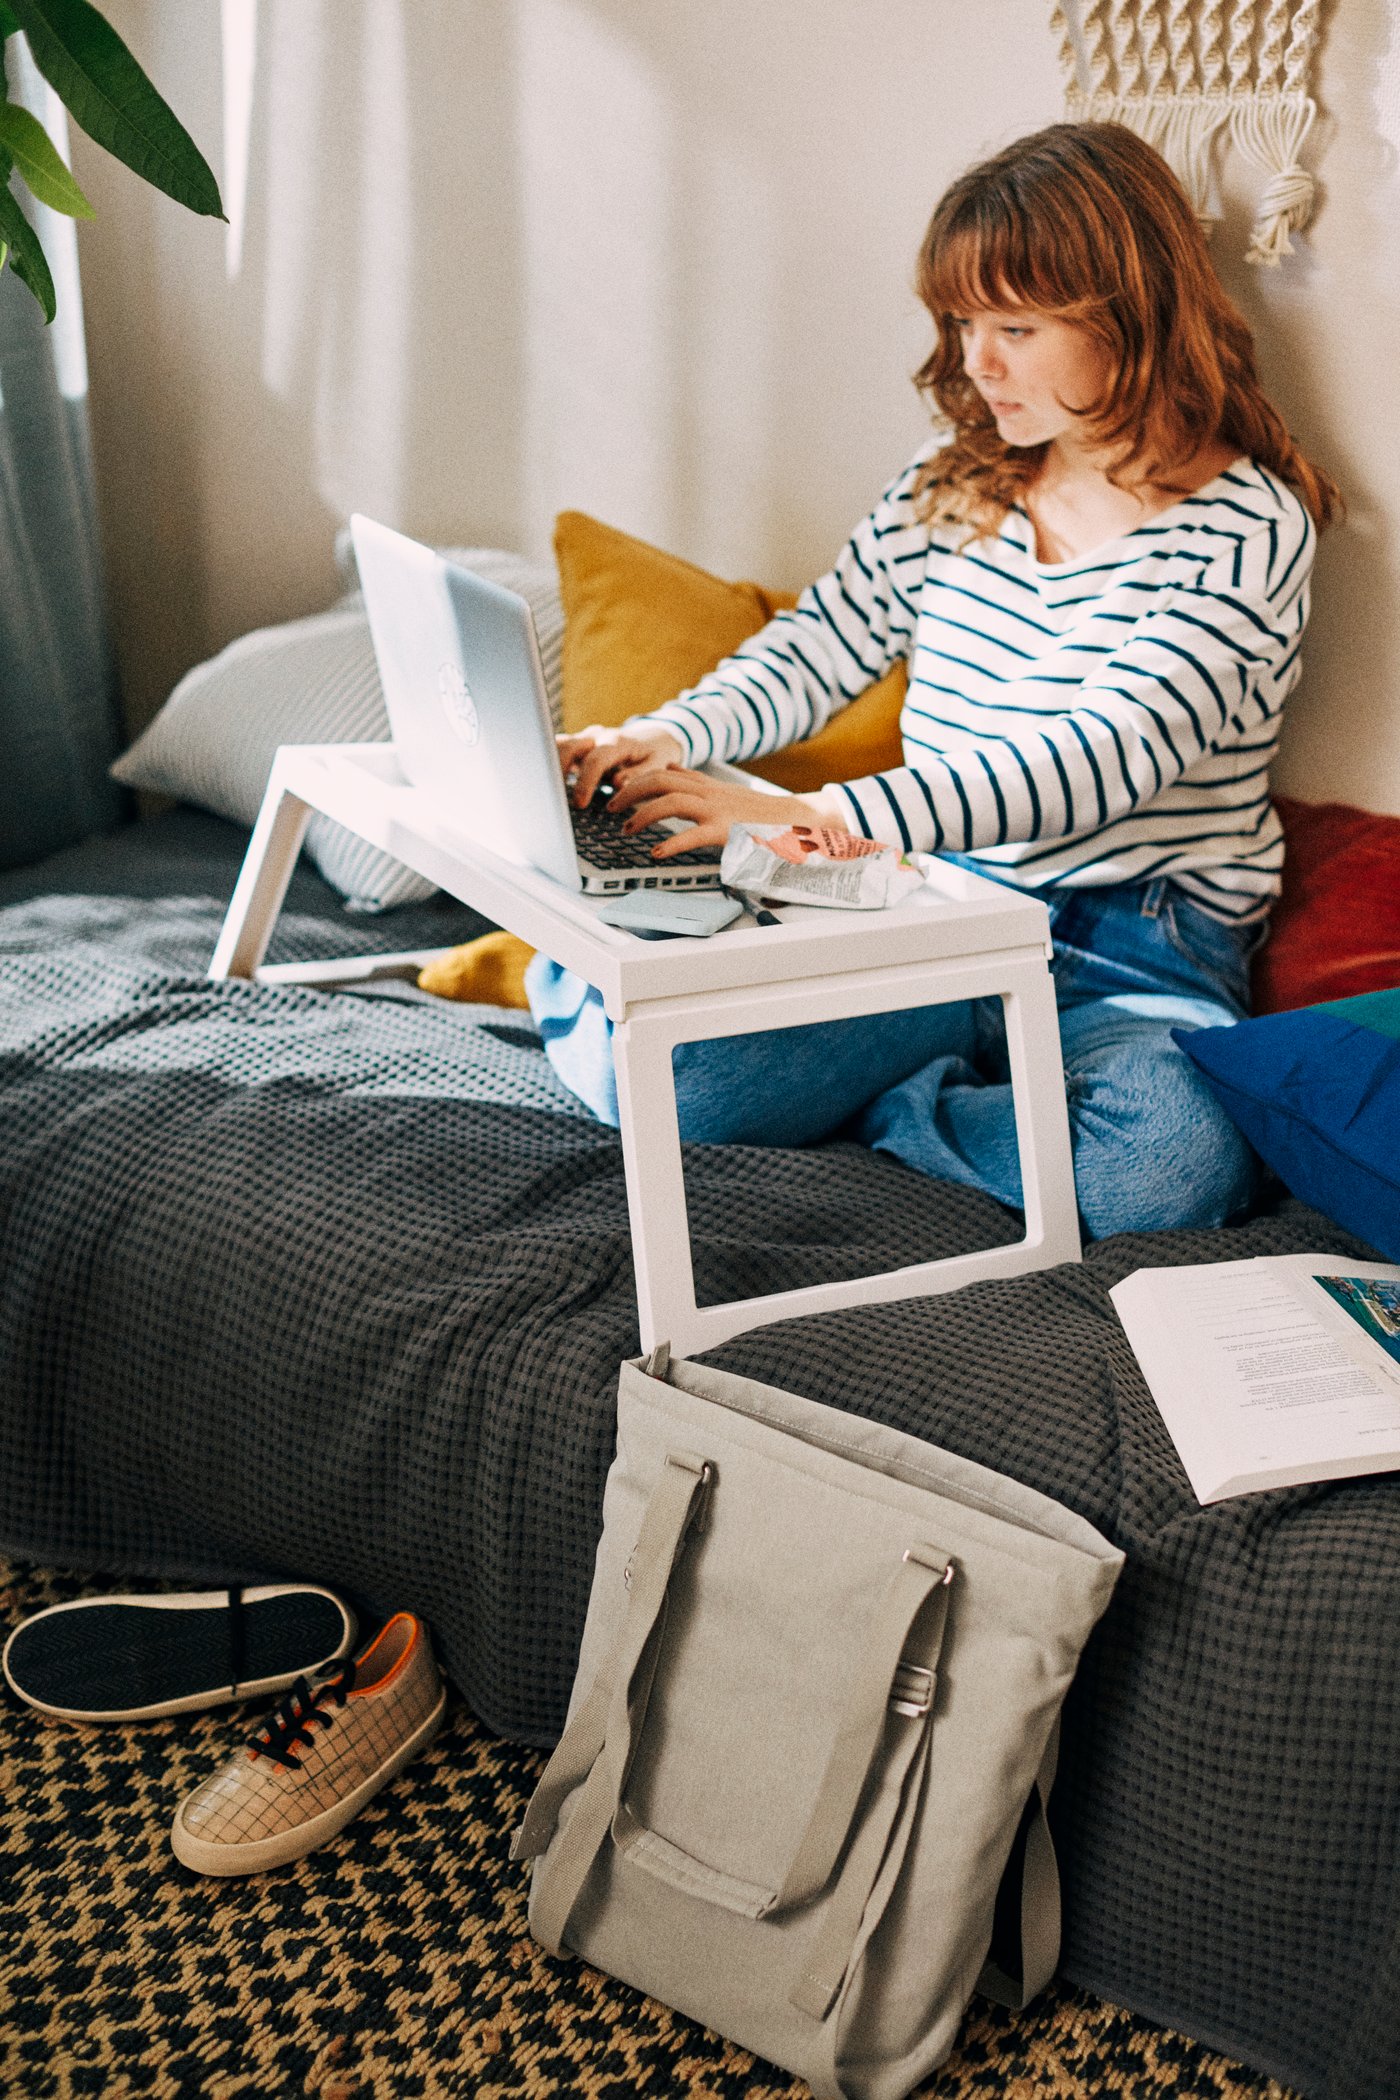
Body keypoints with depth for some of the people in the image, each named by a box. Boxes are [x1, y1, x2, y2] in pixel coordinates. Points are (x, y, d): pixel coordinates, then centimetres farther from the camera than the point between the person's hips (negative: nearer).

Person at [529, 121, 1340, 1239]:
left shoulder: (1247, 526, -9)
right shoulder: (952, 482, 10)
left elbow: (1110, 755, -23)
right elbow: (819, 647, 18)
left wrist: (815, 816, -33)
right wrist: (668, 735, -5)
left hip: (1134, 966, -2)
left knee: (1170, 1167, -37)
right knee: (648, 1072, -25)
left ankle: (869, 1108, -14)